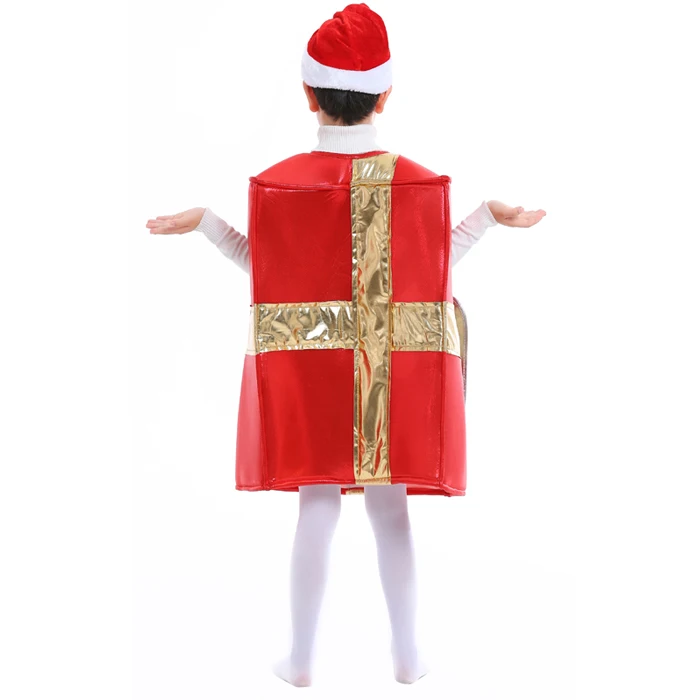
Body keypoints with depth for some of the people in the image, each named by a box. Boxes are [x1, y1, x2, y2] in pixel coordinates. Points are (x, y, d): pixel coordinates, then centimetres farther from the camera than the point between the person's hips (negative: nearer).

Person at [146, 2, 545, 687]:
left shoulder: (276, 183, -6)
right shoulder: (419, 182, -5)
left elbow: (268, 270, 2)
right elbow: (432, 270, 1)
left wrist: (204, 222, 15)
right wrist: (489, 215, 13)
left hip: (306, 373, 0)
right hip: (397, 378, 0)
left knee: (316, 506, 8)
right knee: (390, 507, 10)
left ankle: (300, 659, 16)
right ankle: (406, 654, 19)